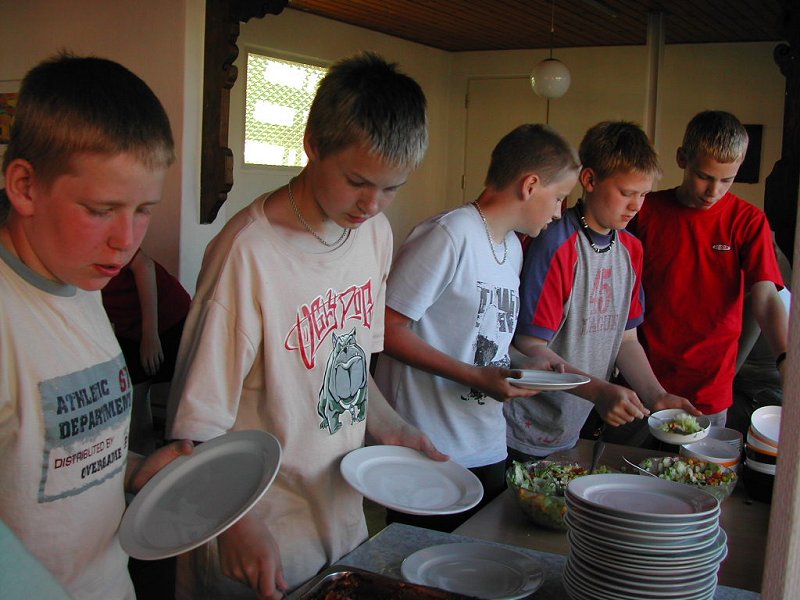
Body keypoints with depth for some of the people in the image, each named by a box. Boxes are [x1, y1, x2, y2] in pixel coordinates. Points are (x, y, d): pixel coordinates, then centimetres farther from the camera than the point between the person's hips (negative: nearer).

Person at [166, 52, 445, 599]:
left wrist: (390, 430, 0)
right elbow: (199, 425, -20)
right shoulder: (249, 251, -23)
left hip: (344, 517, 7)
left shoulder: (375, 232, 0)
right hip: (263, 540, -7)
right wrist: (238, 525, -32)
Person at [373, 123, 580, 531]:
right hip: (431, 453, -8)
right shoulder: (450, 235, -16)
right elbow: (386, 329, -19)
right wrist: (475, 376, -23)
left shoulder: (514, 247, 14)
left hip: (489, 450, 9)